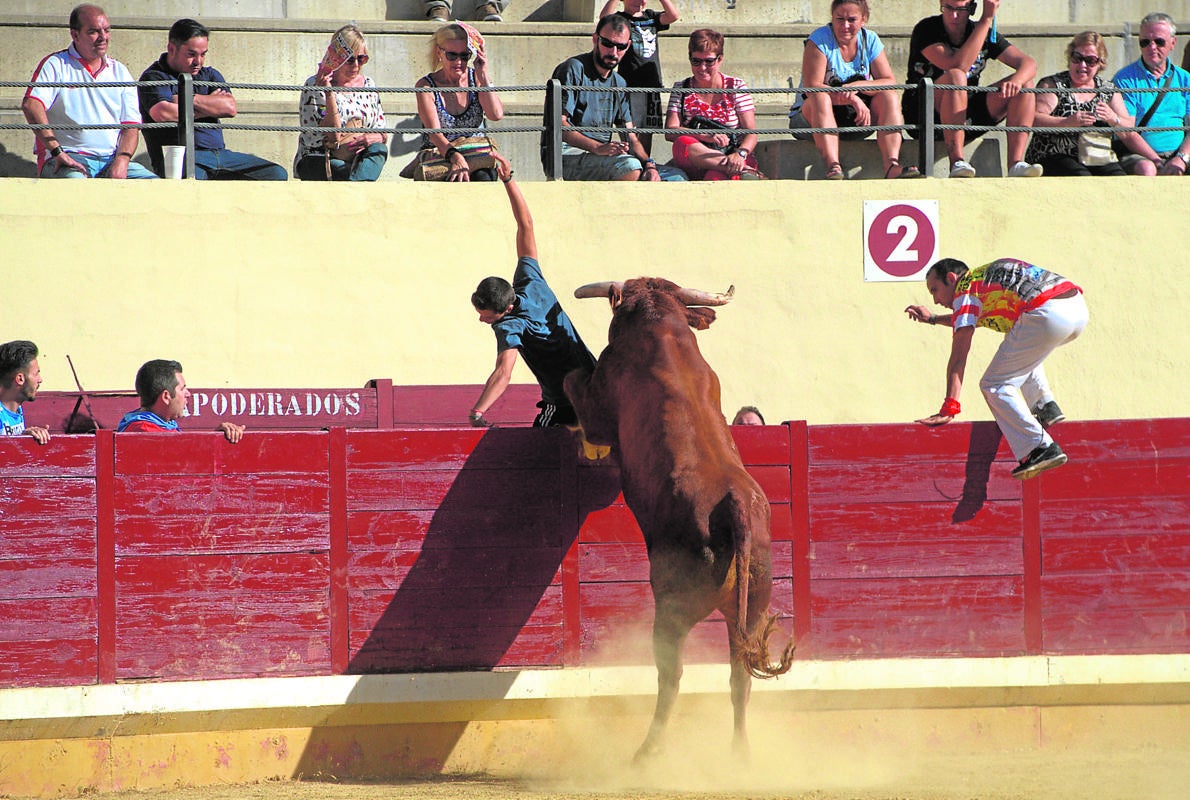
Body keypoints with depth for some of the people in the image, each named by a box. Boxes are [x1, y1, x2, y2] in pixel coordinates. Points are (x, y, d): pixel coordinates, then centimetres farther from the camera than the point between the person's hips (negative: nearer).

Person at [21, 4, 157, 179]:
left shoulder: (119, 71, 18)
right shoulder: (55, 65, 5)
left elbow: (131, 125, 12)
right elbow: (31, 105, -12)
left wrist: (121, 161, -9)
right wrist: (57, 152, -22)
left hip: (112, 159, 4)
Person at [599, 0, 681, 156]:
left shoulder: (650, 16, 13)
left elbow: (673, 16, -1)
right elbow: (605, 16, -22)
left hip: (652, 85, 5)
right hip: (629, 85, -5)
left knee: (647, 133, 9)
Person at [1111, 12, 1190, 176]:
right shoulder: (1125, 79, 2)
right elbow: (1126, 133, -6)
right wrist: (1159, 163, -17)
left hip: (1176, 154, 3)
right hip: (1136, 155, -3)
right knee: (1145, 169, -37)